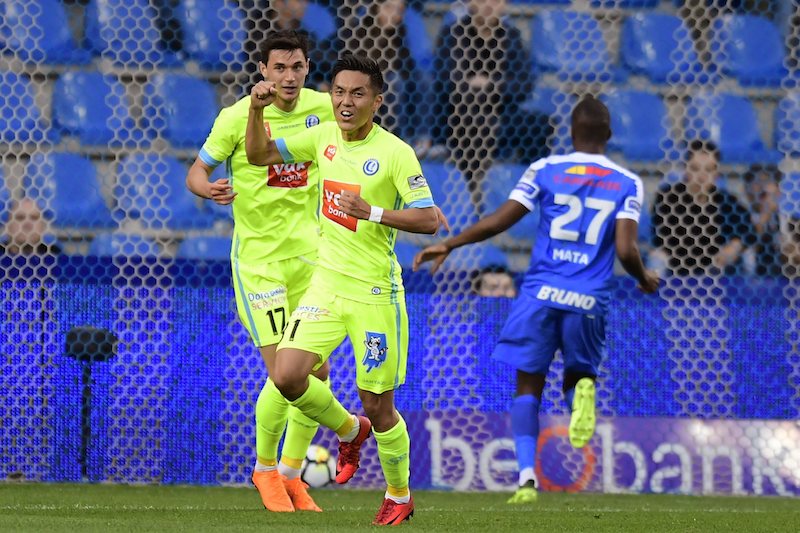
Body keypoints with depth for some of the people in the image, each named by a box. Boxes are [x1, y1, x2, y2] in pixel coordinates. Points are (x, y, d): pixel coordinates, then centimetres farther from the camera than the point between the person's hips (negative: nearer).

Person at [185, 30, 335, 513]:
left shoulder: (322, 108, -1)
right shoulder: (237, 117, -12)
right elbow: (197, 170, -3)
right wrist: (208, 188, -26)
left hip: (308, 255, 4)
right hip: (258, 258, -4)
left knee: (317, 374, 4)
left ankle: (290, 473, 22)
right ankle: (265, 469, 13)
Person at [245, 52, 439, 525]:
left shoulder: (395, 153, -13)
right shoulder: (324, 137, 4)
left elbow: (430, 220, -19)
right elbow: (260, 154, 15)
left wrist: (373, 212, -30)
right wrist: (257, 110, -2)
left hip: (375, 291, -5)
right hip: (327, 281, 5)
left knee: (377, 405, 1)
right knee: (288, 375, -12)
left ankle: (400, 496, 25)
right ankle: (349, 431, 19)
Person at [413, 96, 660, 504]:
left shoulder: (545, 170, 5)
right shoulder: (628, 184, 5)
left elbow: (499, 221, 0)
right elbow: (626, 250, -5)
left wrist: (448, 245, 10)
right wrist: (645, 280, 16)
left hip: (541, 293, 0)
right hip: (589, 301, 1)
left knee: (528, 386, 7)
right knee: (579, 374, 22)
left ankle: (527, 476, -10)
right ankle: (582, 390, -17)